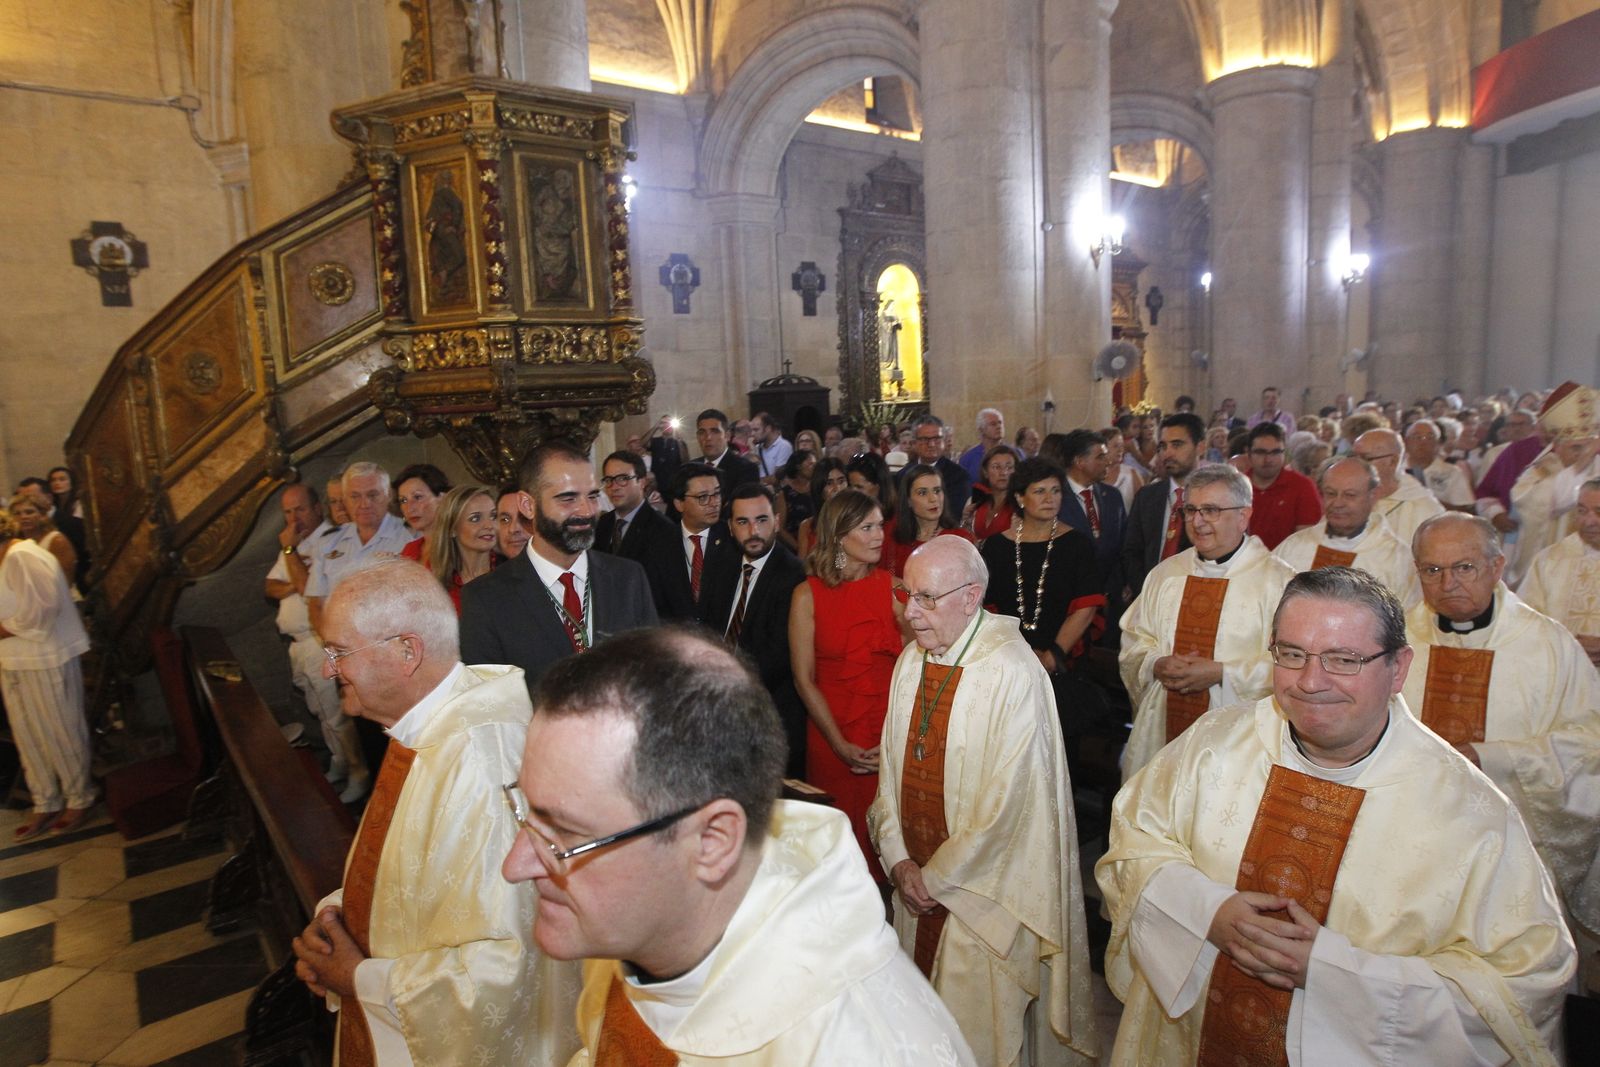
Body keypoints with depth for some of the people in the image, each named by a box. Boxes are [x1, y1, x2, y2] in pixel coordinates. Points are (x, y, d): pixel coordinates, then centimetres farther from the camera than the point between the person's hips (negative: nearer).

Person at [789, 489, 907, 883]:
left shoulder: (894, 589, -2)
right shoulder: (808, 595, -4)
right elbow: (804, 680, -3)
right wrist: (841, 745, -9)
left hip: (891, 729, 1)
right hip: (832, 735, 0)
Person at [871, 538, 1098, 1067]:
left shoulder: (1013, 674, -20)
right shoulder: (911, 662, 1)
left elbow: (1006, 802, -20)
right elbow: (891, 768, 5)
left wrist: (938, 877, -12)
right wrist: (898, 859, -4)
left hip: (982, 890, -6)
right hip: (916, 882, 6)